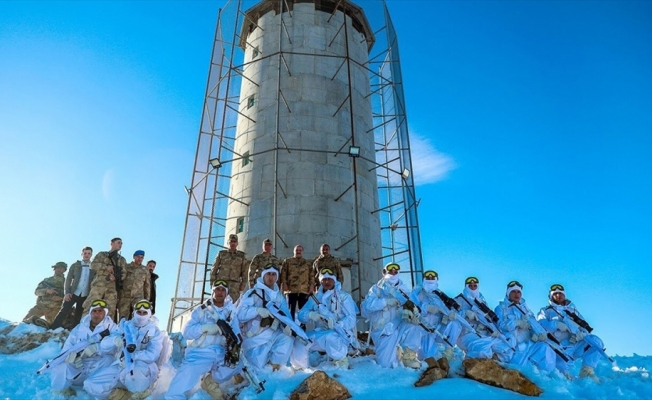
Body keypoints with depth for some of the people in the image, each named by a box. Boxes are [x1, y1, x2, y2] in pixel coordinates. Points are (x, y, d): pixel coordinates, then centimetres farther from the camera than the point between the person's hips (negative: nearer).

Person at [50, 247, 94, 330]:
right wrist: (67, 292, -8)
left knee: (78, 316, 3)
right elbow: (68, 279, 3)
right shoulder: (75, 265, 7)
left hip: (85, 295, 1)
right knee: (64, 311, -9)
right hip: (73, 293, -1)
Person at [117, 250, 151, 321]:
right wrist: (117, 296, 1)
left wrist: (147, 299, 10)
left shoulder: (145, 271, 9)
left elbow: (147, 286, 14)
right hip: (124, 297, 0)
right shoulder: (126, 267, 5)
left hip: (138, 297, 0)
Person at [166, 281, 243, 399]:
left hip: (221, 354, 3)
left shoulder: (231, 312, 10)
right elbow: (187, 332, -2)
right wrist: (205, 327, -19)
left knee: (240, 361, -27)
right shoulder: (201, 310, 7)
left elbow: (237, 333, -2)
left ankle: (211, 381, -3)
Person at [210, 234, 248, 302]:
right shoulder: (221, 254, 11)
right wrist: (213, 282, 0)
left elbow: (245, 271, 7)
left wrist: (243, 285, -2)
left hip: (234, 285, -1)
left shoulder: (242, 256, 10)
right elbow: (214, 269, 9)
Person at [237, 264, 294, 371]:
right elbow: (240, 314, -19)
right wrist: (258, 310, -34)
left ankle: (275, 363, -1)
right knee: (257, 368, -6)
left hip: (273, 334, 4)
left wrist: (287, 325, -24)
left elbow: (285, 313, -3)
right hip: (255, 338, -4)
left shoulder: (279, 296, 7)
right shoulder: (252, 293, -10)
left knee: (288, 338, -21)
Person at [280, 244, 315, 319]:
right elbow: (283, 274, 3)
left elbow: (311, 276, 11)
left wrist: (312, 285, -1)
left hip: (304, 290, 2)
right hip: (291, 290, -1)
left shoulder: (308, 263, 15)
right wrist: (284, 284, -8)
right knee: (291, 310, 3)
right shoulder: (287, 261, 9)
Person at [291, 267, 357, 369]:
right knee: (300, 341, -18)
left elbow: (351, 319, -14)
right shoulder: (315, 298, 9)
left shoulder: (344, 296, -5)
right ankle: (301, 369, 6)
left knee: (330, 338, -38)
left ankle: (341, 360, -7)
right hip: (321, 334, 5)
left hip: (340, 333, -4)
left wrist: (336, 325, -33)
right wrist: (311, 315, -23)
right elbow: (301, 315, 0)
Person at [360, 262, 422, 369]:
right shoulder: (376, 289, -4)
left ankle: (408, 356, -7)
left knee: (414, 325, -27)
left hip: (399, 328, 3)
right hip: (382, 332, -2)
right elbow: (367, 305, -20)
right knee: (388, 365, -13)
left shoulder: (403, 290, 6)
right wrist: (386, 301, -27)